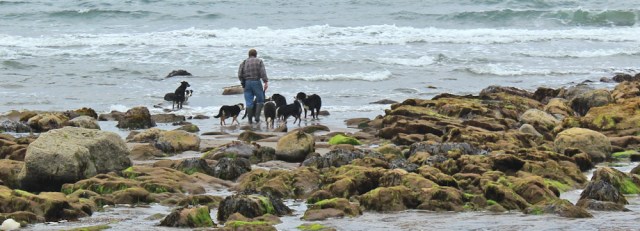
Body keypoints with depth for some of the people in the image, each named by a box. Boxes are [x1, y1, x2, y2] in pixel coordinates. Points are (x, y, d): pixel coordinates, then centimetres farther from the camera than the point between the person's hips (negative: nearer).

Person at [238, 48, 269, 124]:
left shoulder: (244, 62, 11)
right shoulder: (259, 61, 3)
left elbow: (239, 74, 3)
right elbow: (263, 73, -9)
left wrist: (242, 82, 15)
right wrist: (266, 82, -13)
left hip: (247, 83, 3)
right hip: (256, 82, -3)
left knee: (249, 102, 4)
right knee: (260, 100, 9)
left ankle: (250, 120, 4)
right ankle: (257, 116, -3)